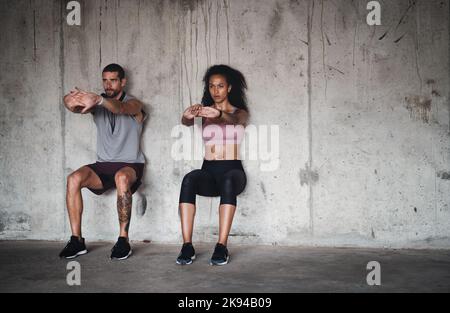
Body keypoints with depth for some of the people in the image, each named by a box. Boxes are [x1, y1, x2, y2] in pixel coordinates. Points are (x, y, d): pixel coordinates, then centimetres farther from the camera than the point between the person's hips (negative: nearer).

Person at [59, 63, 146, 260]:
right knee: (74, 179, -25)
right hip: (103, 165, 4)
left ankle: (124, 240, -29)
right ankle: (76, 240, -18)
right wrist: (71, 102, -40)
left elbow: (120, 108, -27)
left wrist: (98, 99, -50)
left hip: (130, 165, -4)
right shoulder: (97, 104, 11)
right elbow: (78, 107, -13)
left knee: (121, 177, -38)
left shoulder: (133, 104, -1)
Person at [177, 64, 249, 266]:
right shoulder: (204, 112, 13)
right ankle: (187, 246, -33)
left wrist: (219, 115, -43)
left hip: (233, 170, -1)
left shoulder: (240, 112, 9)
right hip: (208, 171, 2)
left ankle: (221, 247, -38)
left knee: (228, 181, -38)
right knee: (189, 179, -33)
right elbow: (187, 122, -11)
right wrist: (187, 117, -38)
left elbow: (234, 119, -18)